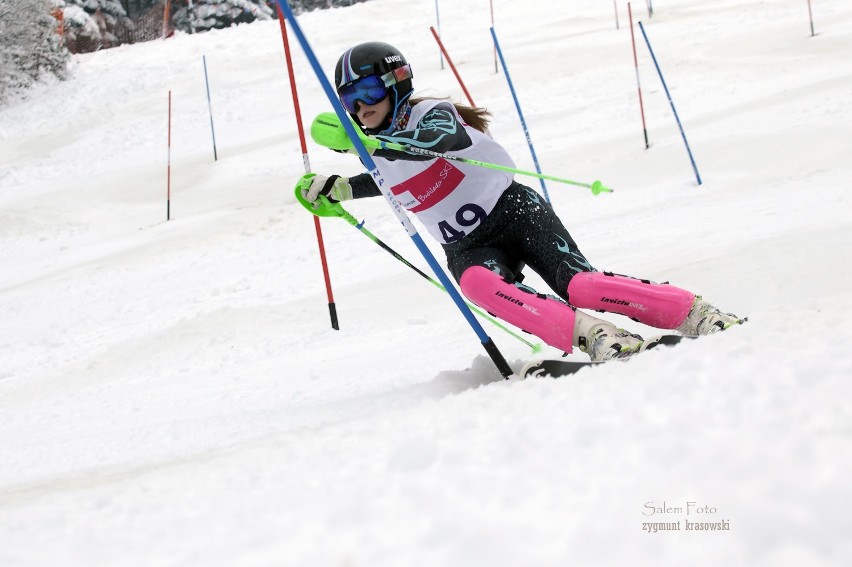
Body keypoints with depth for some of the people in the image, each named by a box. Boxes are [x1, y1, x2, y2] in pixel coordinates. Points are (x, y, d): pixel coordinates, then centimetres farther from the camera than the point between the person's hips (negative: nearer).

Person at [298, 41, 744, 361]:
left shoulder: (431, 113, -9)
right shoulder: (377, 150, 11)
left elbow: (443, 139, -36)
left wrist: (366, 140, -47)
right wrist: (333, 188, 22)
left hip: (511, 209, -4)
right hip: (467, 248, 5)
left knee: (579, 285, -26)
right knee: (479, 283, -34)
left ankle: (697, 313, -21)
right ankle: (589, 335, -45)